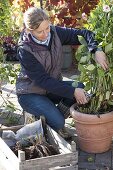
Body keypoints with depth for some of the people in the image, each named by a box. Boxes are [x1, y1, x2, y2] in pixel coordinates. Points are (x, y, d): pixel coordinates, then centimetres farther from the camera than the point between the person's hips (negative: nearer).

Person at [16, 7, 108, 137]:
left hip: (52, 87, 6)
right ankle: (36, 117, 6)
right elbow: (42, 80, -27)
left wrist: (97, 51, -31)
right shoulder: (25, 50, -25)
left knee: (80, 87, -19)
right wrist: (72, 91, -33)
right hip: (30, 94, -6)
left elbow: (83, 34, -10)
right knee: (57, 122, -25)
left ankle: (59, 112, 2)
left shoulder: (55, 33, -12)